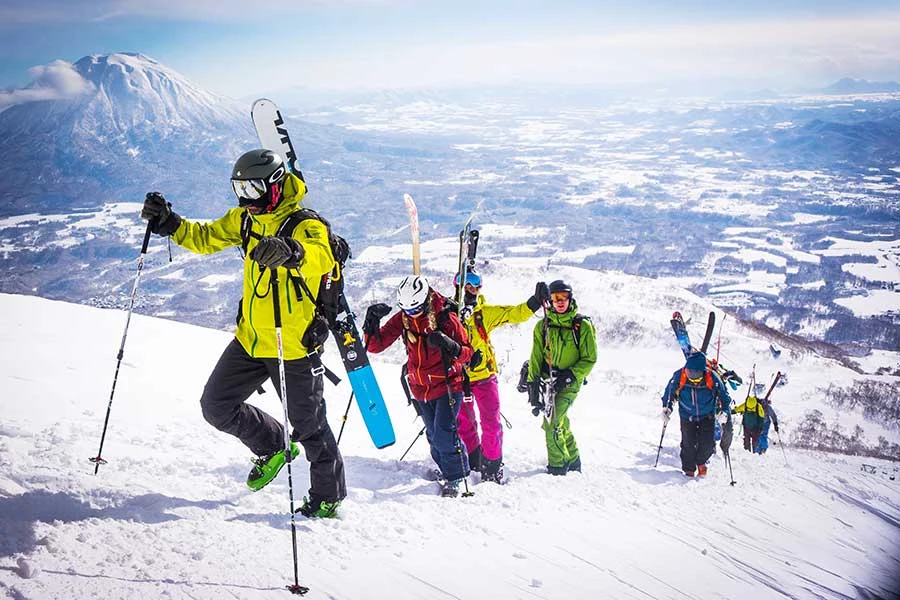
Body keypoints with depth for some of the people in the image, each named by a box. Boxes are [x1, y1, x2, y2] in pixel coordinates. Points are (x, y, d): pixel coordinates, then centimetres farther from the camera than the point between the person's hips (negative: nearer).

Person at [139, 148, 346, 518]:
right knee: (217, 406, 10)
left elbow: (319, 257, -42)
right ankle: (274, 447, 33)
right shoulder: (246, 220, 3)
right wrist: (168, 223, -4)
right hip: (250, 339, 7)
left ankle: (328, 496, 24)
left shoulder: (306, 226, -20)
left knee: (308, 425, 4)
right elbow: (205, 238, 14)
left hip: (294, 346, -7)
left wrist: (291, 251, -64)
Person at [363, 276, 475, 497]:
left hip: (447, 384, -5)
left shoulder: (445, 318, -15)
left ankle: (454, 477, 4)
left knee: (444, 433, -13)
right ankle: (448, 470, 33)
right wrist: (372, 323, -25)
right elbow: (375, 345, -6)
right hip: (421, 388, 5)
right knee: (434, 436, 14)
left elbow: (467, 353, -11)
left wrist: (449, 345, -32)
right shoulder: (402, 319, -5)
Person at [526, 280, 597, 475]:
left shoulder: (582, 326, -4)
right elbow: (536, 357, 8)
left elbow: (590, 359, -3)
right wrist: (533, 384, 0)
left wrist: (569, 376, -14)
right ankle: (572, 461, 28)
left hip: (569, 382, -4)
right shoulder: (543, 326, 5)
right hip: (548, 380, 4)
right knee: (560, 423, 11)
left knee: (552, 422, -14)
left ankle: (557, 466, -4)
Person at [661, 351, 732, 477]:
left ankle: (701, 461, 27)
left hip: (707, 416, 0)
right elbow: (670, 391, -2)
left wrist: (723, 412, -18)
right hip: (687, 416, 0)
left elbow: (723, 395, -7)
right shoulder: (679, 377, -23)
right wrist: (666, 408, -8)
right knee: (688, 444, -4)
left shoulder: (711, 378, -23)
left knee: (708, 443, -5)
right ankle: (689, 469, 19)